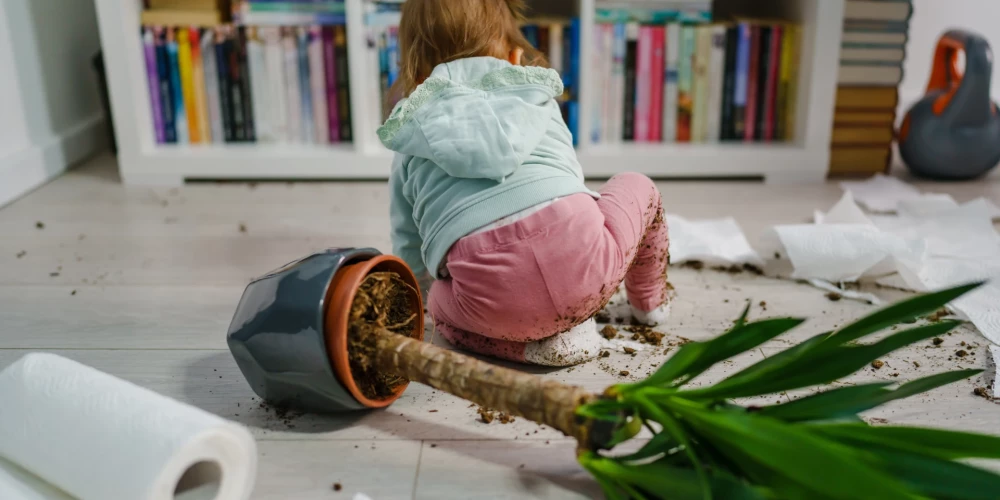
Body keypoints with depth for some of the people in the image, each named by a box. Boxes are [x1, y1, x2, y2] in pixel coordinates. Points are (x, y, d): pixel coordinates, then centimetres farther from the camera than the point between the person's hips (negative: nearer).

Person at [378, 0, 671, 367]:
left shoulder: (409, 148, 22)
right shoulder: (537, 94, 25)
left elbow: (409, 257, 29)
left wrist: (430, 290, 53)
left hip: (492, 303, -1)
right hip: (581, 259, 2)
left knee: (439, 305, 34)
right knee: (637, 186, 31)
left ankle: (544, 342, 11)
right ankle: (650, 302, 46)